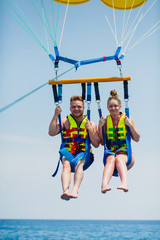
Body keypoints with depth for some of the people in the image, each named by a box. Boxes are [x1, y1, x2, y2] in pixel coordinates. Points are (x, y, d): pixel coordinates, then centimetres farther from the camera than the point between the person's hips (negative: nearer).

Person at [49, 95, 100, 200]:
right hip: (68, 153, 1)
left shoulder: (91, 124, 14)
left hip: (84, 153, -1)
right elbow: (51, 133, -1)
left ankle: (75, 190, -55)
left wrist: (90, 129, -6)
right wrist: (56, 115, -3)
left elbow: (96, 144, 5)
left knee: (79, 163, -34)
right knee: (66, 165, -32)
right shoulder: (65, 122, 14)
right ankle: (65, 191, -54)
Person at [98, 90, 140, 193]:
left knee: (119, 159, -34)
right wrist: (100, 127, -4)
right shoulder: (106, 121, 10)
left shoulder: (127, 119, 6)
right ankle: (104, 184, -58)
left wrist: (130, 125, -10)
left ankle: (125, 183, -58)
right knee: (111, 159, -33)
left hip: (125, 152, -1)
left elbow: (137, 139, 4)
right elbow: (102, 142, 8)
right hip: (110, 152, 1)